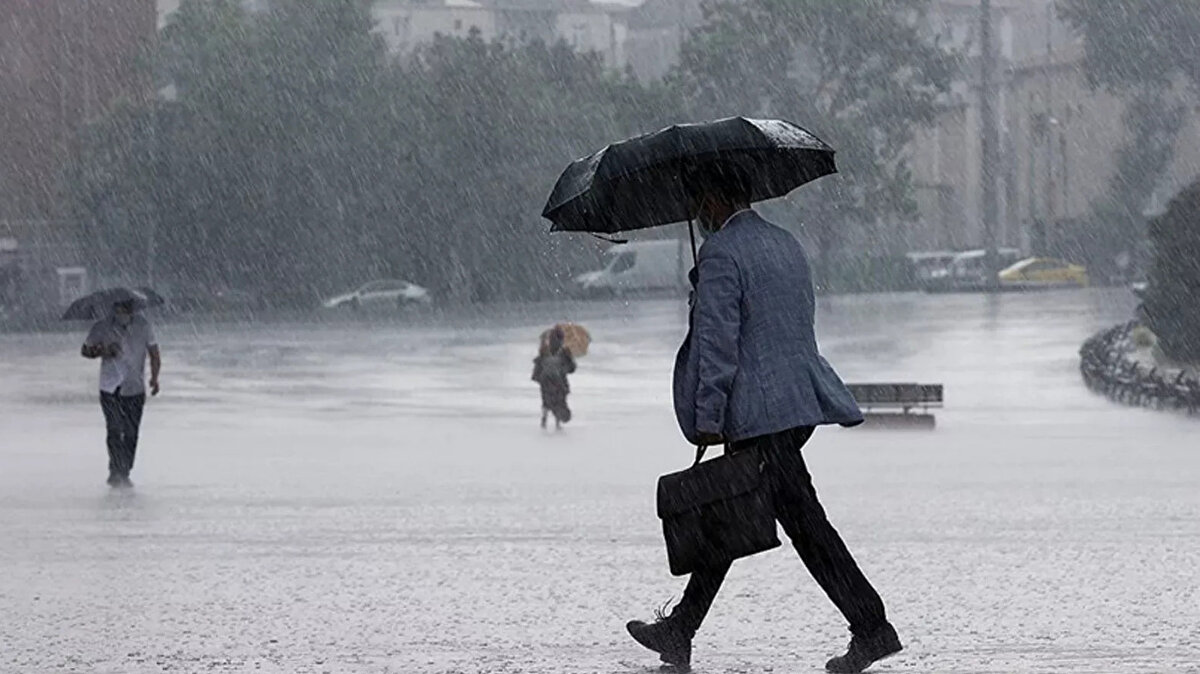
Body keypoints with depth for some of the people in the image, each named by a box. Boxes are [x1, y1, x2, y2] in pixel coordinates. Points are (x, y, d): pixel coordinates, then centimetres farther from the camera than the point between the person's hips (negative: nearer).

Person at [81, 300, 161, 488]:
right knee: (115, 430, -15)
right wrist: (102, 352, -13)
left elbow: (154, 354, 2)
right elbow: (85, 350, 9)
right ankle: (116, 472, -13)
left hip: (135, 389, 2)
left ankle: (124, 474, 16)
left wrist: (154, 377, -14)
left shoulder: (143, 326, -2)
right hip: (110, 389, -2)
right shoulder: (101, 329, -5)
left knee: (131, 433, 4)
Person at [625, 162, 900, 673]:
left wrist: (707, 418, -14)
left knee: (804, 521, -8)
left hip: (760, 413, -10)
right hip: (801, 401, 10)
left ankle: (872, 628, -10)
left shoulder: (721, 254, -12)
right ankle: (680, 631, 19)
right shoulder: (787, 245, 17)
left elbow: (717, 342, -16)